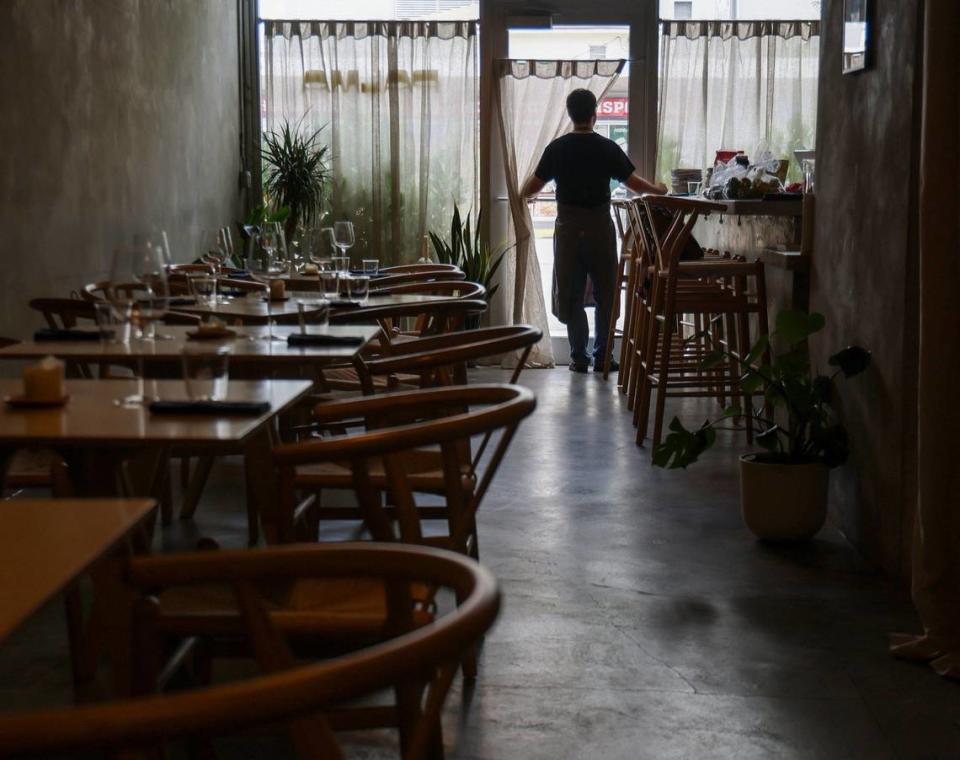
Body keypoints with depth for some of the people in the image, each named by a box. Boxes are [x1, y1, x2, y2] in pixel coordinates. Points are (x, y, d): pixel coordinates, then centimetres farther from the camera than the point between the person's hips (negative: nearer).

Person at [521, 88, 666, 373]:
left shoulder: (557, 148, -2)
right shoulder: (608, 148, -5)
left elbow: (532, 187, 4)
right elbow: (633, 182, -1)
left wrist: (521, 195, 27)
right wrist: (657, 189, 19)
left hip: (568, 227, 1)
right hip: (600, 226, -1)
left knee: (571, 295, 8)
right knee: (605, 294, 9)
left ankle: (579, 357, 7)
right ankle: (602, 356, 9)